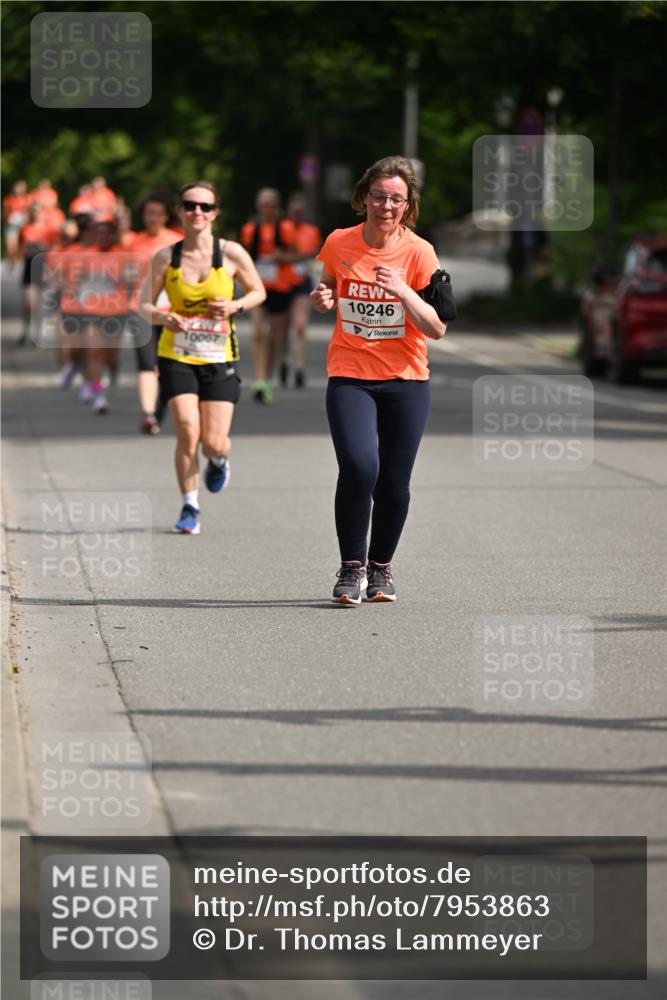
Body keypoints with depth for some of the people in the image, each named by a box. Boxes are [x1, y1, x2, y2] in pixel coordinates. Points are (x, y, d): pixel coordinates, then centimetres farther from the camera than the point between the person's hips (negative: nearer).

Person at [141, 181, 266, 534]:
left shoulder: (231, 253, -5)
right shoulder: (165, 257, -3)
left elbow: (258, 291, 7)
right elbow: (145, 306, 2)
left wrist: (235, 306, -13)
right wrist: (161, 316, -20)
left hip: (219, 359, 0)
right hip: (176, 356, 0)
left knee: (213, 443, -4)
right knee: (187, 432, -15)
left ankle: (219, 460, 36)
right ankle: (190, 508, 2)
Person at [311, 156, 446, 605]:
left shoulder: (419, 252, -6)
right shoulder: (339, 244, 1)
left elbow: (437, 328, -9)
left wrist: (403, 292, -24)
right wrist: (323, 299, -2)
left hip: (406, 381, 0)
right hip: (350, 377, 0)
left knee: (394, 483, 1)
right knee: (359, 467, -19)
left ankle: (380, 567, 25)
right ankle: (351, 567, -3)